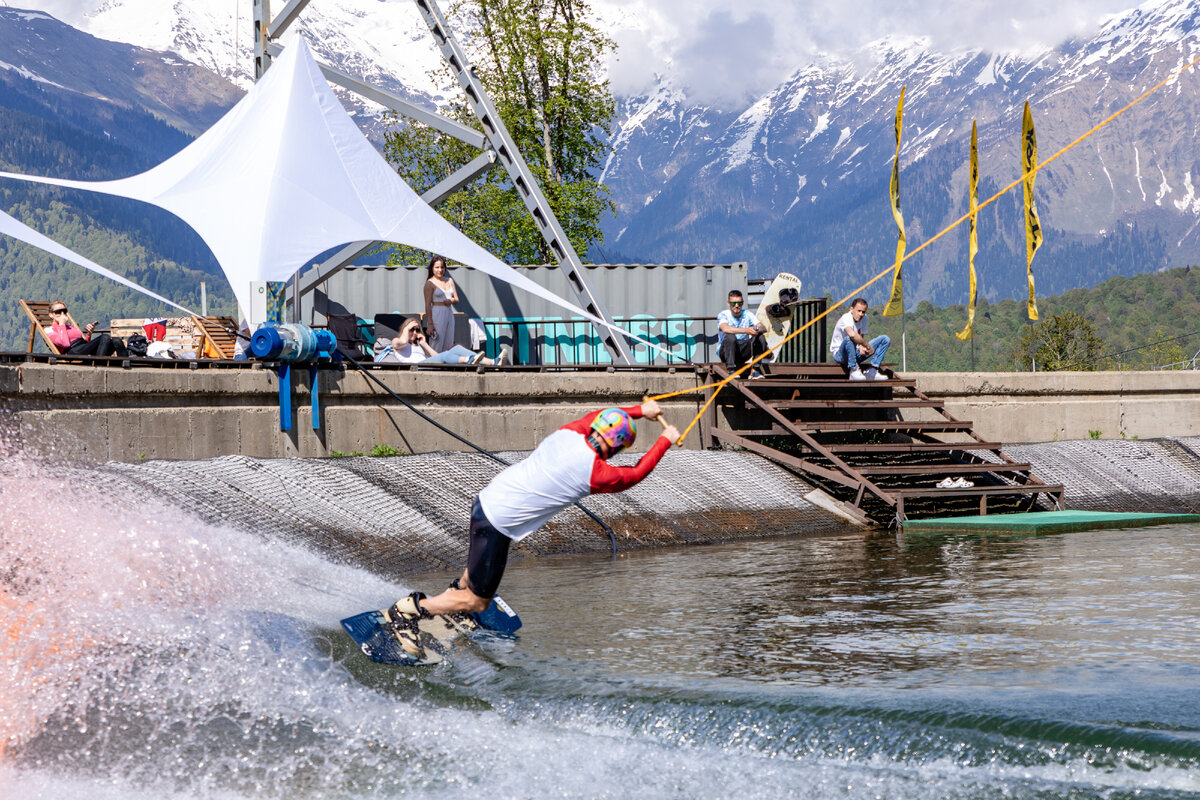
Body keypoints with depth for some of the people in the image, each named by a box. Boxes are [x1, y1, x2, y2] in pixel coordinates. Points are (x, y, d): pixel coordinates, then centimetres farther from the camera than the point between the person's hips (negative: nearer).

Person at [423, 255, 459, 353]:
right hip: (437, 315, -6)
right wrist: (430, 324, -16)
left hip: (449, 314, 6)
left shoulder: (449, 281, 14)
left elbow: (457, 300, 16)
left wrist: (451, 300, -9)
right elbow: (428, 304, -9)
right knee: (436, 346, -9)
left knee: (449, 346, 5)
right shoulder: (430, 283, -4)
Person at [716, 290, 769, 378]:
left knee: (761, 337, -17)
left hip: (743, 353, 4)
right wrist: (746, 330, -44)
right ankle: (731, 370, -34)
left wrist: (757, 329, -37)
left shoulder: (747, 315, 2)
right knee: (730, 336, -34)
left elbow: (763, 328, -11)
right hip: (724, 351, -4)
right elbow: (725, 329, -34)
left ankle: (755, 370, -20)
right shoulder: (723, 315, -10)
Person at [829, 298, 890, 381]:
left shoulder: (864, 318, 1)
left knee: (885, 339, -2)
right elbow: (852, 334, -45)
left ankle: (871, 371, -14)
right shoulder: (846, 318, -24)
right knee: (849, 339, -41)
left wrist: (861, 347, -18)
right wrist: (868, 346, -36)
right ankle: (854, 371, -29)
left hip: (856, 353, 8)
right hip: (839, 354, -8)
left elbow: (861, 337, 6)